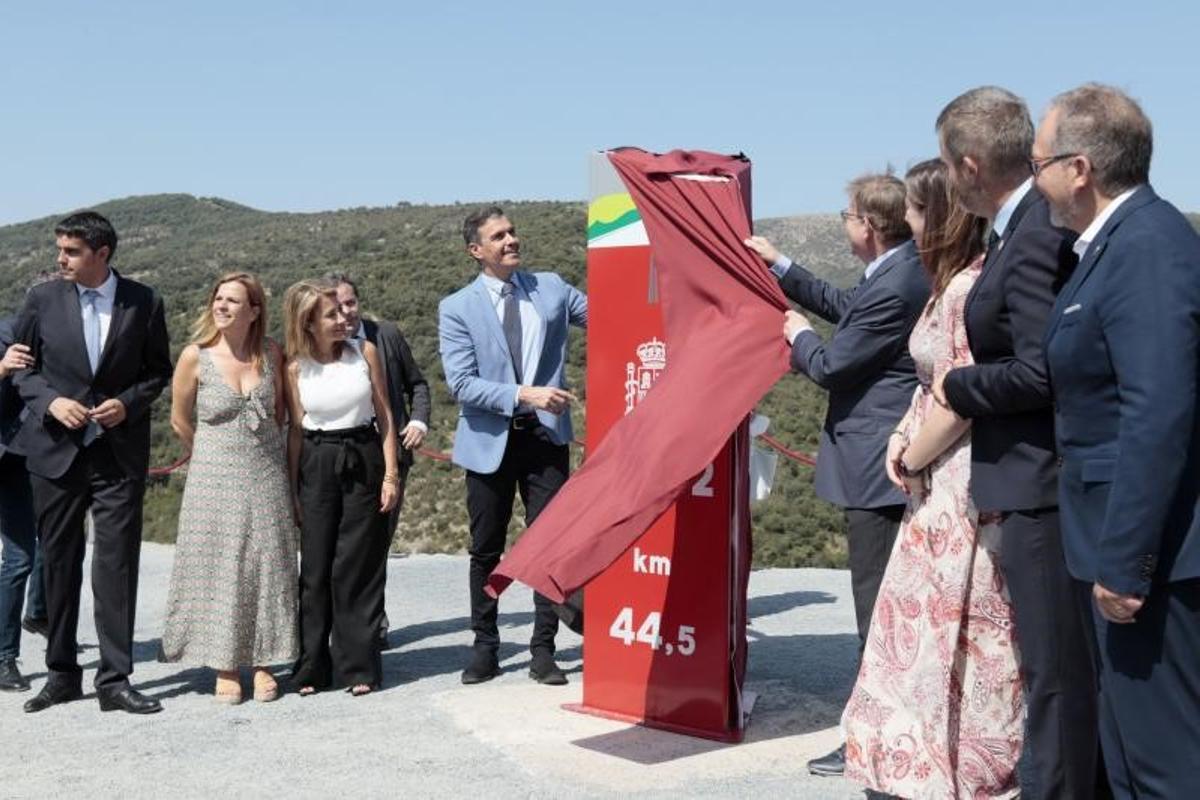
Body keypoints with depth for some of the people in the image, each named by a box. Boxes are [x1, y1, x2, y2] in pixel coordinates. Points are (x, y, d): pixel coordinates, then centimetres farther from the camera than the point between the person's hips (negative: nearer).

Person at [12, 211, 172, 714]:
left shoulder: (143, 303, -1)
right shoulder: (42, 299, 1)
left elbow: (158, 371, 7)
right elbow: (22, 366, 7)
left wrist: (127, 403, -10)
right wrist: (51, 402, -10)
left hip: (119, 451, -1)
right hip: (55, 450, 2)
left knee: (117, 565, -3)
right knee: (59, 563, 10)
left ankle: (114, 680, 3)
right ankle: (62, 675, 21)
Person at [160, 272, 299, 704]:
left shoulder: (270, 353, 0)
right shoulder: (195, 357, -7)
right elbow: (180, 421, 3)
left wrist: (259, 446, 13)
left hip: (266, 476, 2)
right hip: (215, 479, -2)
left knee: (266, 565, 5)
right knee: (218, 567, 1)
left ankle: (262, 664, 15)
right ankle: (225, 668, 10)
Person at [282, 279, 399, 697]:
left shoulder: (364, 351, 1)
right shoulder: (296, 367, 0)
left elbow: (384, 415, 4)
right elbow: (296, 430, 6)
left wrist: (391, 473, -1)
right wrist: (292, 491, 4)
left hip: (363, 461, 0)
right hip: (316, 466, 0)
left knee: (358, 567, 0)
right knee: (316, 569, 3)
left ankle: (359, 667, 8)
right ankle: (313, 669, 12)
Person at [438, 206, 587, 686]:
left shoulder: (551, 288, 4)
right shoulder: (457, 308, -4)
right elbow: (461, 383, -12)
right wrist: (522, 395, -22)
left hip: (545, 435, 1)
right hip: (489, 441, -1)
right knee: (487, 550, 10)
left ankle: (543, 650, 13)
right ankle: (484, 647, 23)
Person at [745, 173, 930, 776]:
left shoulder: (893, 288, -21)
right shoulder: (903, 271, 10)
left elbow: (828, 366, -16)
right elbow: (844, 306, 24)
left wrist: (798, 336, 5)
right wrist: (780, 267, 24)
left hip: (878, 465, -11)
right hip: (896, 460, 11)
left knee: (877, 605, -4)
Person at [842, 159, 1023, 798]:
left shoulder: (970, 287, -17)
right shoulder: (951, 283, 14)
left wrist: (911, 457, -8)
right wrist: (904, 434, 3)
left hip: (964, 487, -10)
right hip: (938, 485, 10)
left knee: (958, 633, 0)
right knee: (932, 628, 15)